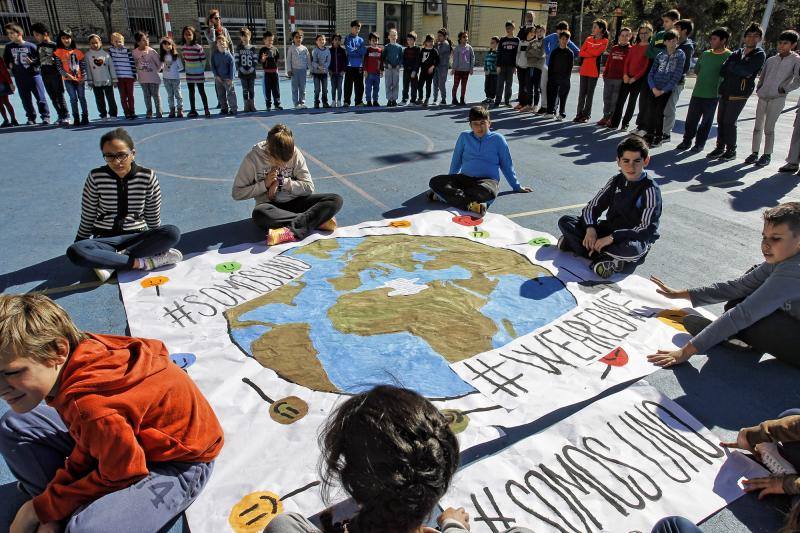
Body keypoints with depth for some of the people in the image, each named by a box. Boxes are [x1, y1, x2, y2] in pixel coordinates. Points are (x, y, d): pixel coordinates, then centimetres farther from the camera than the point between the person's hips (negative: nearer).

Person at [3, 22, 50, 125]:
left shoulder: (31, 46, -5)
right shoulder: (9, 47, 7)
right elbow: (5, 59, 21)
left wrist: (33, 62, -16)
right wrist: (9, 65, 3)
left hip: (34, 75, -4)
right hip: (19, 78, 4)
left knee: (41, 98, -5)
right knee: (26, 100, 7)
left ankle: (45, 117, 3)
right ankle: (31, 118, 16)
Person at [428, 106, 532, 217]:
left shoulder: (498, 139, 9)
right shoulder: (464, 137, 14)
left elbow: (507, 165, 16)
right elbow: (456, 162, 25)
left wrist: (517, 187, 18)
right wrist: (451, 182, 30)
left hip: (488, 180, -3)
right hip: (464, 178, 3)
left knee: (486, 193, -42)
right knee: (435, 181, -26)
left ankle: (446, 196, -34)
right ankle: (471, 204, -41)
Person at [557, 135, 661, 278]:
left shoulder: (650, 189, -15)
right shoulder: (616, 181, 2)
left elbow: (648, 229, -23)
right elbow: (593, 206, 3)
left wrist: (612, 238, -31)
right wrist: (590, 229, -19)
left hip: (634, 239, -6)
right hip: (609, 230, 6)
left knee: (631, 250, -43)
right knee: (565, 221, -10)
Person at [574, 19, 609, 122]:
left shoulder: (604, 41, 0)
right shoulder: (589, 39, 14)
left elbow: (596, 53, -14)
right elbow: (581, 53, 4)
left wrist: (586, 52, -4)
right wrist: (592, 53, -8)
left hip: (594, 71, -4)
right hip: (584, 69, 4)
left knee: (590, 93, 1)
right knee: (582, 92, 4)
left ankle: (586, 115, 6)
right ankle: (579, 114, 8)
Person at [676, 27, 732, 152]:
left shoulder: (729, 56, -5)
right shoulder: (705, 54, 9)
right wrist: (704, 78, 9)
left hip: (713, 95, -4)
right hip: (697, 93, 4)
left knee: (706, 121, 6)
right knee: (690, 119, 5)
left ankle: (700, 144, 16)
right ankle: (687, 141, 18)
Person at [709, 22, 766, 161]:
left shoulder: (759, 55, 1)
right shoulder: (737, 53, 17)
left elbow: (746, 70, -15)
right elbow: (722, 71, 6)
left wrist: (732, 67, -1)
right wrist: (739, 71, -5)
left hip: (740, 93, -6)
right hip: (725, 91, 6)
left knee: (729, 122, -9)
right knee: (720, 120, 5)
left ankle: (731, 151, 1)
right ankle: (720, 148, 16)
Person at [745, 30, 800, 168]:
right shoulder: (771, 60, 11)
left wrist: (785, 89, -9)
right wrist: (758, 88, 9)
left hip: (777, 99, -5)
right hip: (763, 97, 5)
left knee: (768, 128, -5)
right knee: (757, 127, 7)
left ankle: (767, 155, 5)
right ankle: (754, 153, 15)